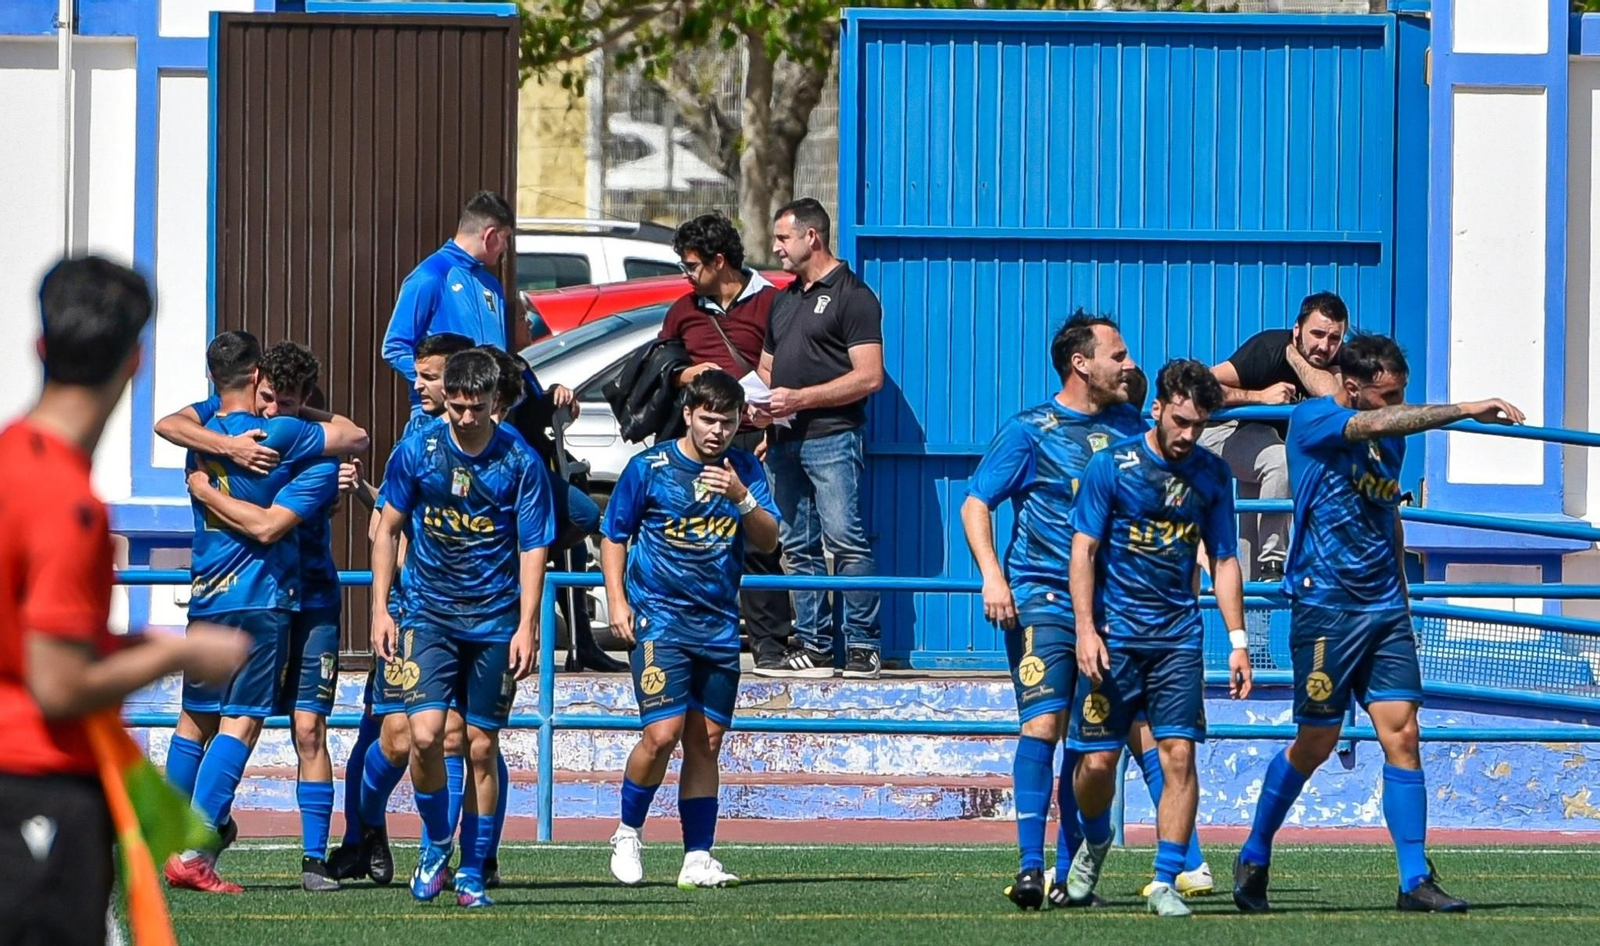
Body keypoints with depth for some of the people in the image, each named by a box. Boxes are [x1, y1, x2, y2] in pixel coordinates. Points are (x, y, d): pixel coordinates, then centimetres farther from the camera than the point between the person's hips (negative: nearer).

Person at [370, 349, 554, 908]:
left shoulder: (520, 462, -5)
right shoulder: (417, 452, -1)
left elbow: (533, 547, -2)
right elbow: (387, 530, 8)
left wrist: (527, 626, -10)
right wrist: (380, 610, 2)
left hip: (495, 620, 0)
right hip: (428, 611, 0)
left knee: (481, 747, 2)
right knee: (425, 732, -16)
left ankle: (472, 874, 13)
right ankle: (435, 847, 7)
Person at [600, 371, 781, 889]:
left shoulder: (745, 469, 7)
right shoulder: (649, 468, -1)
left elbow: (769, 539, 1)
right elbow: (614, 537, 6)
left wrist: (741, 496, -16)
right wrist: (617, 602, -4)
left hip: (720, 625, 4)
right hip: (659, 618, -4)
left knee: (706, 743, 4)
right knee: (663, 733, -15)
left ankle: (698, 858, 7)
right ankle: (628, 833, 6)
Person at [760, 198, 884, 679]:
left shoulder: (853, 296, -3)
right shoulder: (784, 300, 23)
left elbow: (869, 377, -11)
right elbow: (767, 368, 28)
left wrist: (798, 398, -15)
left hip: (832, 437, -8)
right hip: (786, 440, 8)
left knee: (846, 540, -13)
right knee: (798, 549, 6)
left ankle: (862, 647, -12)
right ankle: (812, 646, 9)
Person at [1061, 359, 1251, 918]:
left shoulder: (1211, 474, 6)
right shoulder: (1112, 465, -4)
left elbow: (1224, 560, 12)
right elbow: (1083, 551, -4)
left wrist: (1238, 640, 5)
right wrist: (1086, 630, -12)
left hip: (1179, 636, 2)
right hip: (1114, 635, -2)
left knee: (1179, 754, -9)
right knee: (1097, 760, -2)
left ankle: (1165, 882, -4)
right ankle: (1095, 844, 29)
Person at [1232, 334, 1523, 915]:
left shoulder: (1389, 441, 14)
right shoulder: (1312, 420, -7)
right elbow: (1376, 424, -26)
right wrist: (1467, 410, -32)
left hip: (1384, 609, 6)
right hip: (1325, 605, -6)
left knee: (1401, 736, -5)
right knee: (1316, 743, 2)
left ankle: (1415, 881, -5)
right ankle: (1254, 857, 22)